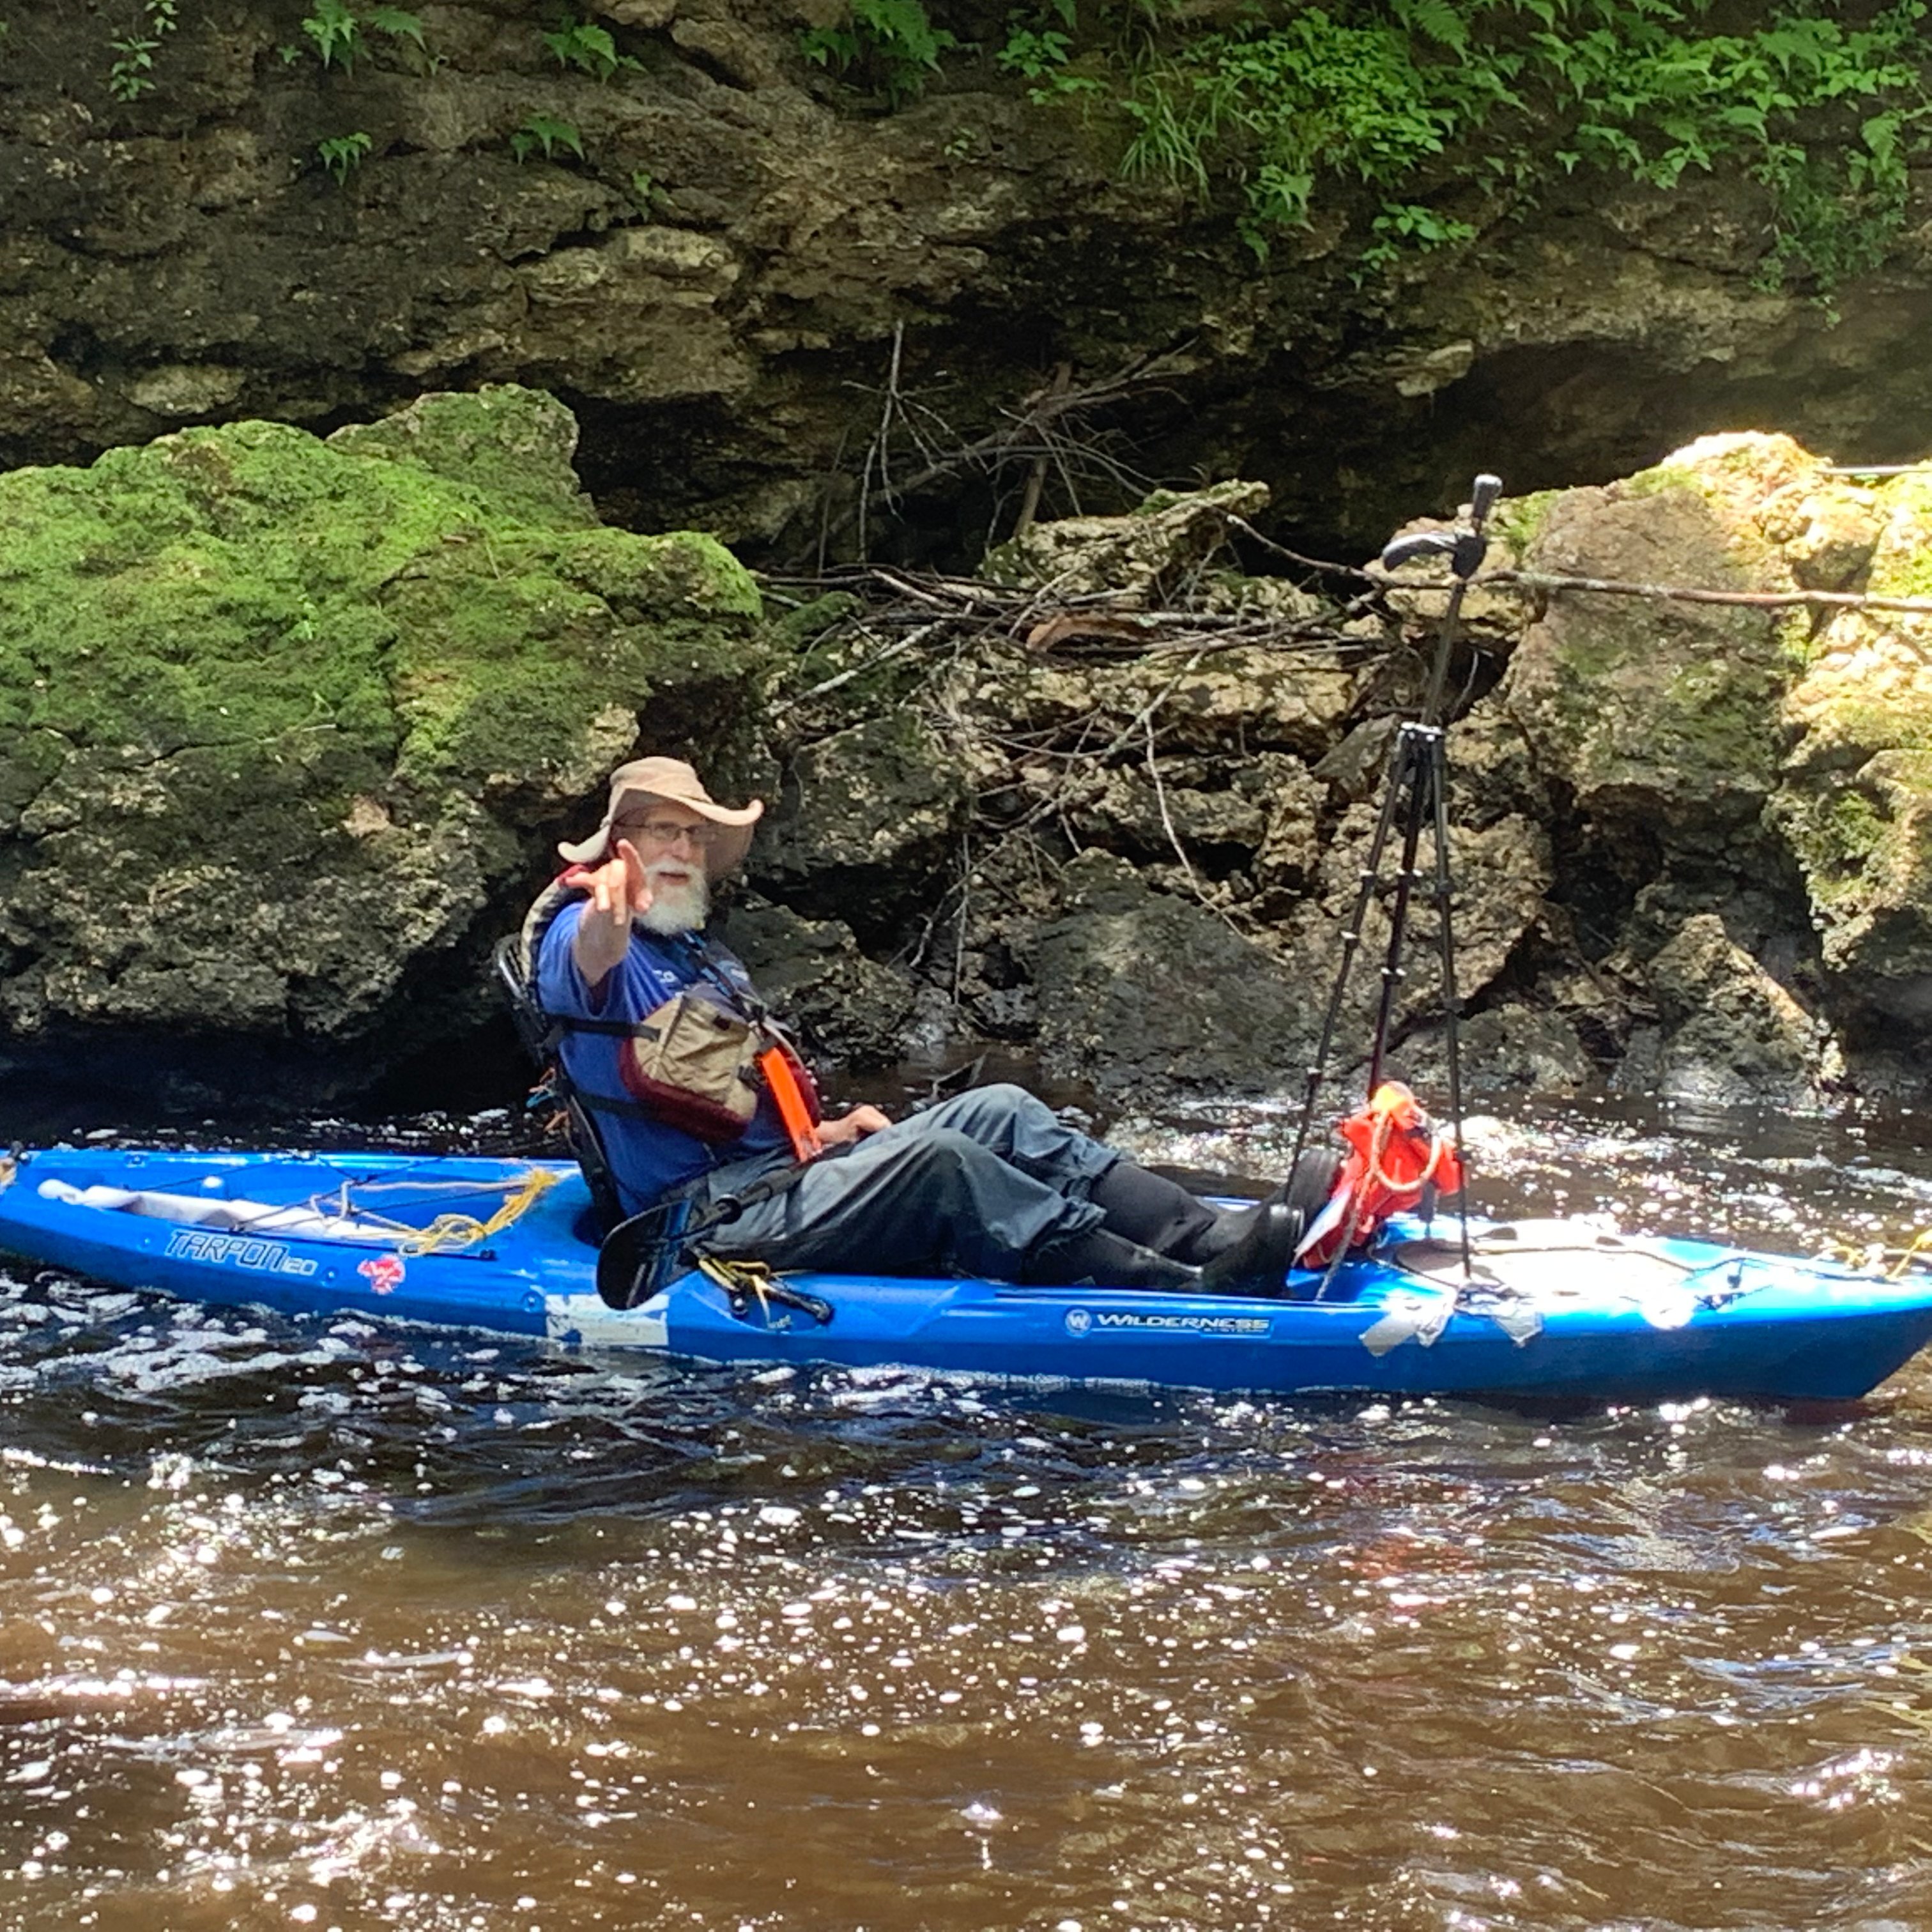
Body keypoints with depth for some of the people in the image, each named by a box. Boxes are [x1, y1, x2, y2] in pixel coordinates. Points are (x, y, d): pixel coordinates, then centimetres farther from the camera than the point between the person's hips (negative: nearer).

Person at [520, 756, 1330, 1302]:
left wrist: (822, 1135, 9)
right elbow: (590, 963, -30)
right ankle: (1189, 1292, -38)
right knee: (931, 1158, -29)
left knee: (998, 1112, -9)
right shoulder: (581, 936, -3)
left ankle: (1211, 1236, -24)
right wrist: (605, 911, -55)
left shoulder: (710, 961, 27)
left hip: (782, 1177, 9)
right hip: (714, 1222, -9)